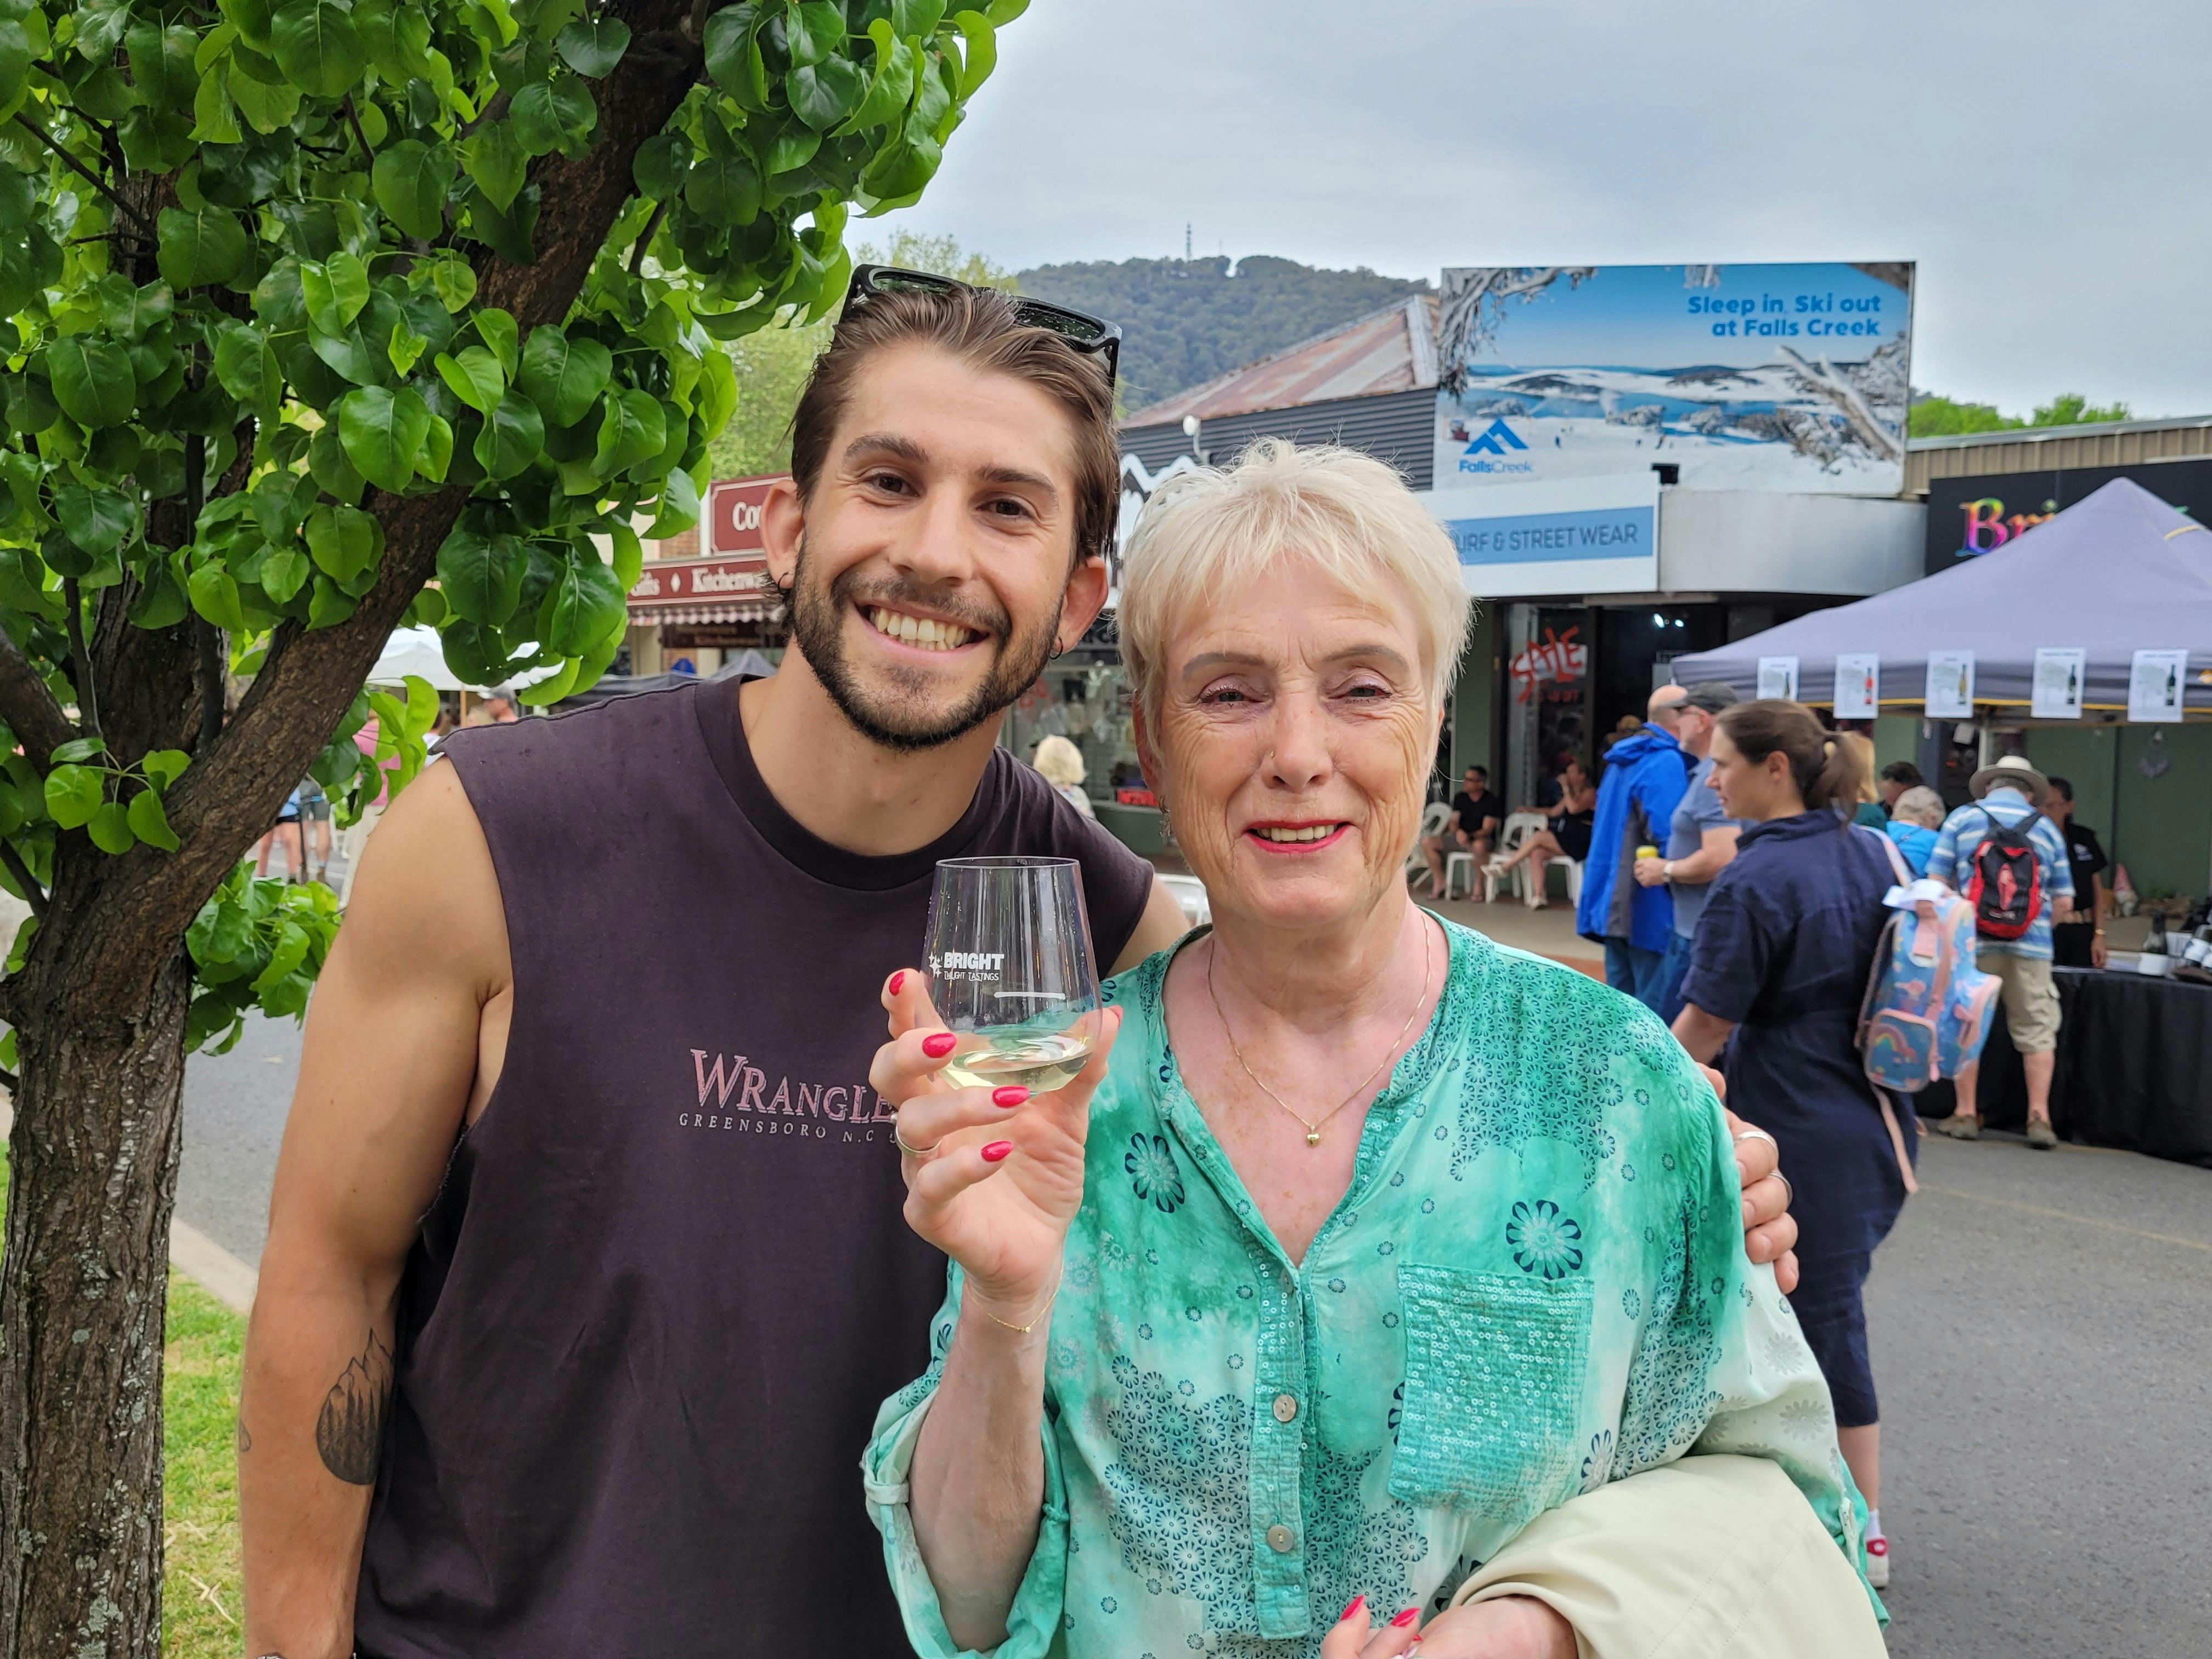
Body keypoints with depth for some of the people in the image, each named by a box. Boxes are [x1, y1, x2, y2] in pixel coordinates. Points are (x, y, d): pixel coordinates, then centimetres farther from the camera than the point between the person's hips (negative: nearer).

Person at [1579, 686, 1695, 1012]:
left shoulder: (1622, 760, 16)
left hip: (1614, 902, 9)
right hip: (1648, 908, -9)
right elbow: (1666, 838, -23)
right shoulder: (1666, 762, -14)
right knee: (1656, 1011, -5)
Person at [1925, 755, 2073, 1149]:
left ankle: (1966, 1114, 9)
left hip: (1973, 939, -1)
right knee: (2036, 1029, 7)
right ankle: (2039, 1117, 3)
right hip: (2031, 944, 1)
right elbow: (2064, 901, 9)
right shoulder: (2046, 828, 12)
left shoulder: (1963, 817, 7)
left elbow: (1937, 881, 3)